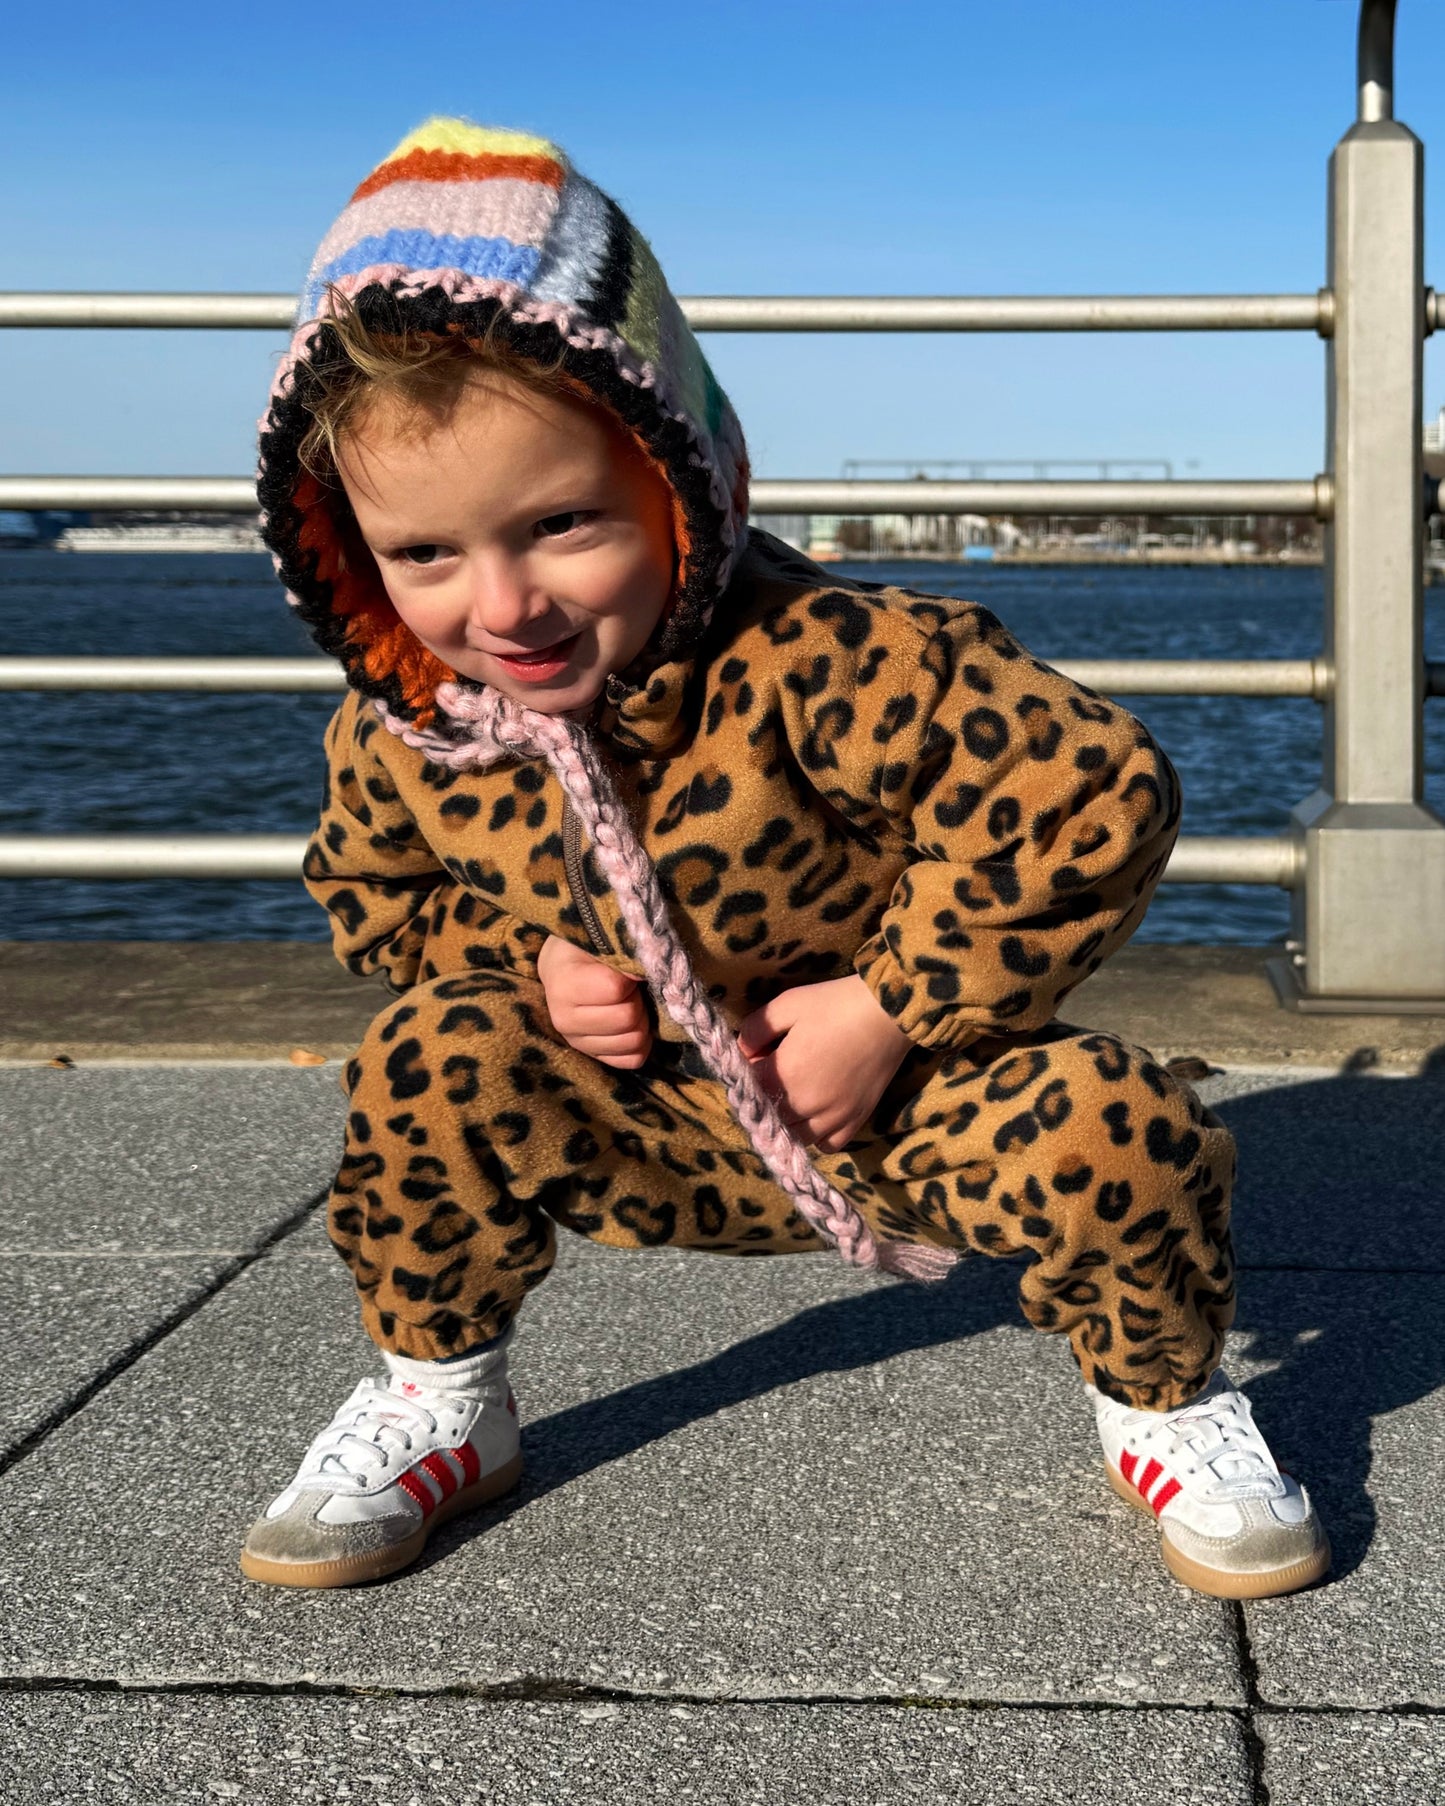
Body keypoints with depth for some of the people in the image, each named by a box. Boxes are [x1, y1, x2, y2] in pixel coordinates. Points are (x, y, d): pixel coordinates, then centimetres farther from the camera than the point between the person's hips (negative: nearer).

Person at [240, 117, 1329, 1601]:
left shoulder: (808, 661, -32)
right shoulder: (395, 728, -13)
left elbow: (1094, 784, -34)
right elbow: (376, 898, 9)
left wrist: (890, 1005, -27)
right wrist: (526, 966, -13)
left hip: (900, 1093, -3)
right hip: (651, 1125, 4)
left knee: (1106, 1128, -30)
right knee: (437, 1052, -19)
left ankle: (1163, 1403, 4)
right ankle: (437, 1403, 6)